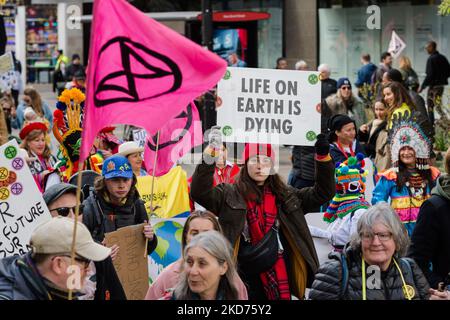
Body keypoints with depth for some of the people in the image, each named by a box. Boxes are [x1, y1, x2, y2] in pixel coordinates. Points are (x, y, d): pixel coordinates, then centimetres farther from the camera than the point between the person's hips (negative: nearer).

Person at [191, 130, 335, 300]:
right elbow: (200, 192, -12)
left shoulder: (287, 196, 11)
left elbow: (322, 192, 10)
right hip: (245, 282, -3)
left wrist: (323, 157, -4)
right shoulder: (230, 195, 1)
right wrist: (210, 154, -21)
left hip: (280, 280, 3)